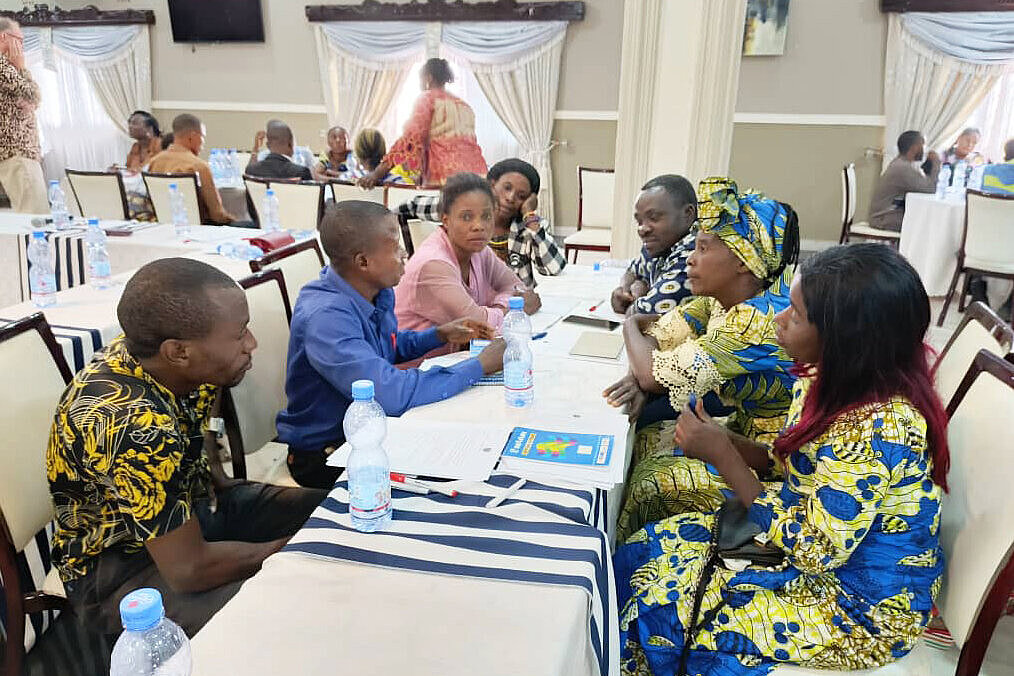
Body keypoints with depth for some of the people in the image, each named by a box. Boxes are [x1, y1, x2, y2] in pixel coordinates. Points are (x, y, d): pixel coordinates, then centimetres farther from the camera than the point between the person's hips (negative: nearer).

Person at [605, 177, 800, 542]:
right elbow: (656, 333, 4)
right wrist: (639, 378, -19)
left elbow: (653, 375, -26)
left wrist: (631, 326, -6)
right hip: (743, 430, 9)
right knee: (636, 444, 1)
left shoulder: (757, 321, -31)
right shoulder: (721, 299, -3)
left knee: (650, 482, -17)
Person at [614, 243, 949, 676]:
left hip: (864, 607, -8)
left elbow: (812, 550, -28)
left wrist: (723, 455, -26)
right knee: (645, 551, 2)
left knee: (657, 607, -9)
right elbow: (794, 464, 6)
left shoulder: (877, 427, -34)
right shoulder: (832, 381, -7)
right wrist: (723, 441, -12)